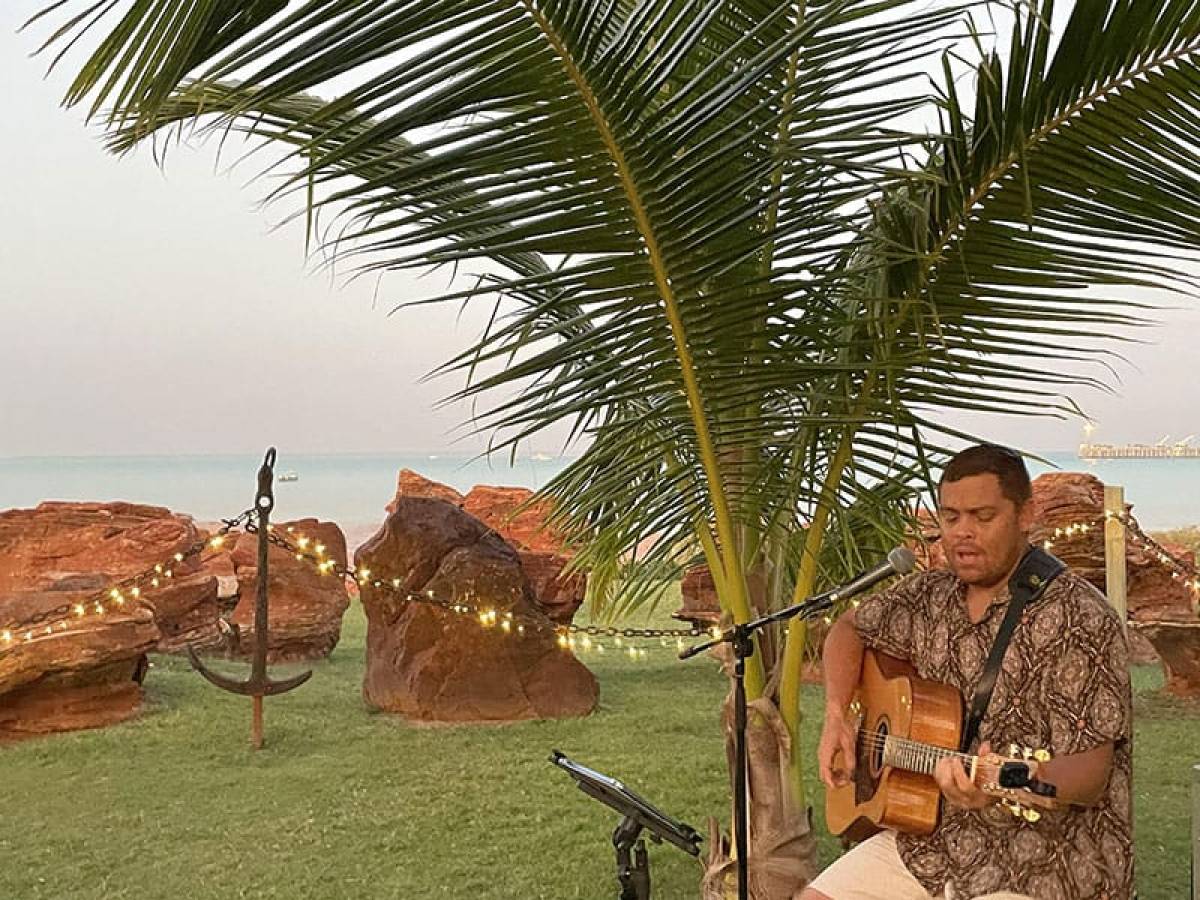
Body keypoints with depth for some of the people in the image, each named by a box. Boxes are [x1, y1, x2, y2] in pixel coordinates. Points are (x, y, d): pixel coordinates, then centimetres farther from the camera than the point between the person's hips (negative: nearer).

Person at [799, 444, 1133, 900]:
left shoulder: (1078, 619, -16)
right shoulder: (932, 595, 4)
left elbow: (1091, 774, -20)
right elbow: (849, 628, 18)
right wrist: (837, 716, 2)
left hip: (1038, 862, -6)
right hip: (926, 840, 6)